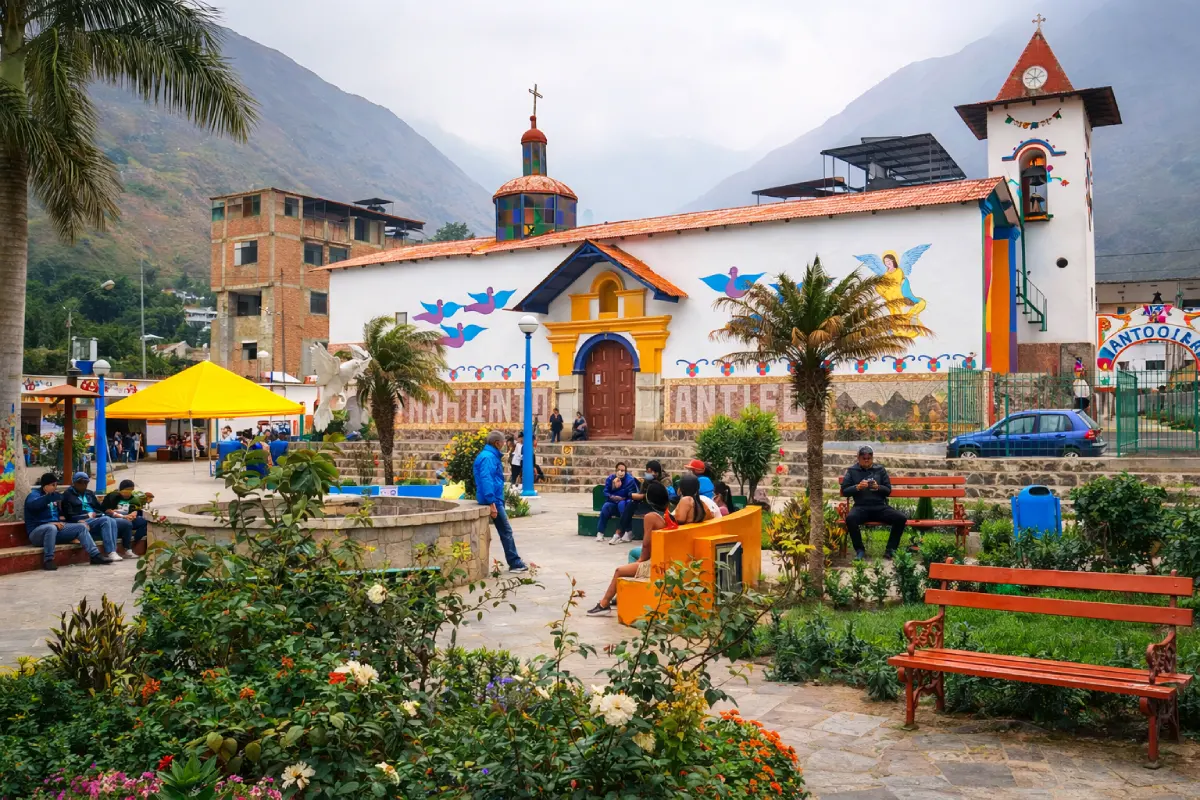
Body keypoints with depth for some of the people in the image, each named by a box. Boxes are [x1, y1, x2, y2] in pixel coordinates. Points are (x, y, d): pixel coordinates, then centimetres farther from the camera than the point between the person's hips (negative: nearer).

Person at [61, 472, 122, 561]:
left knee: (112, 521, -27)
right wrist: (88, 515, -12)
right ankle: (110, 553, -38)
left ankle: (113, 552, -36)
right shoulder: (68, 495, 5)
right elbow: (70, 516, -5)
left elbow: (99, 508, 20)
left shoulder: (90, 493, 24)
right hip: (82, 522, -6)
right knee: (106, 520, -31)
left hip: (95, 518, 6)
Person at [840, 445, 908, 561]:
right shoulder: (852, 471, 12)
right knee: (850, 518, -36)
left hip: (880, 506, 2)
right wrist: (857, 487, -12)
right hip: (861, 507, -2)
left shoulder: (880, 470, 16)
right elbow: (844, 491, 6)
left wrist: (878, 487, -8)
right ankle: (860, 550, -19)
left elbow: (888, 490, 13)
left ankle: (890, 550, -10)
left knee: (901, 518, -23)